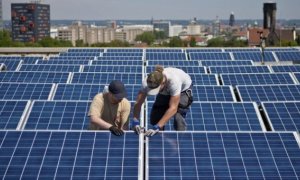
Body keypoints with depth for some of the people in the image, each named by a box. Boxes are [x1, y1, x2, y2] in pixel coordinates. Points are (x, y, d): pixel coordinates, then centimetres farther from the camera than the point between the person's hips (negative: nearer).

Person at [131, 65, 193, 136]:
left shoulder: (174, 81, -45)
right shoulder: (148, 82, -34)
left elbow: (173, 108, -45)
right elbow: (138, 103, -28)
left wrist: (157, 127, -48)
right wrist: (135, 121, -44)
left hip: (183, 89, -4)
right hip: (165, 92, 4)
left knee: (178, 116, -24)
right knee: (155, 118, -6)